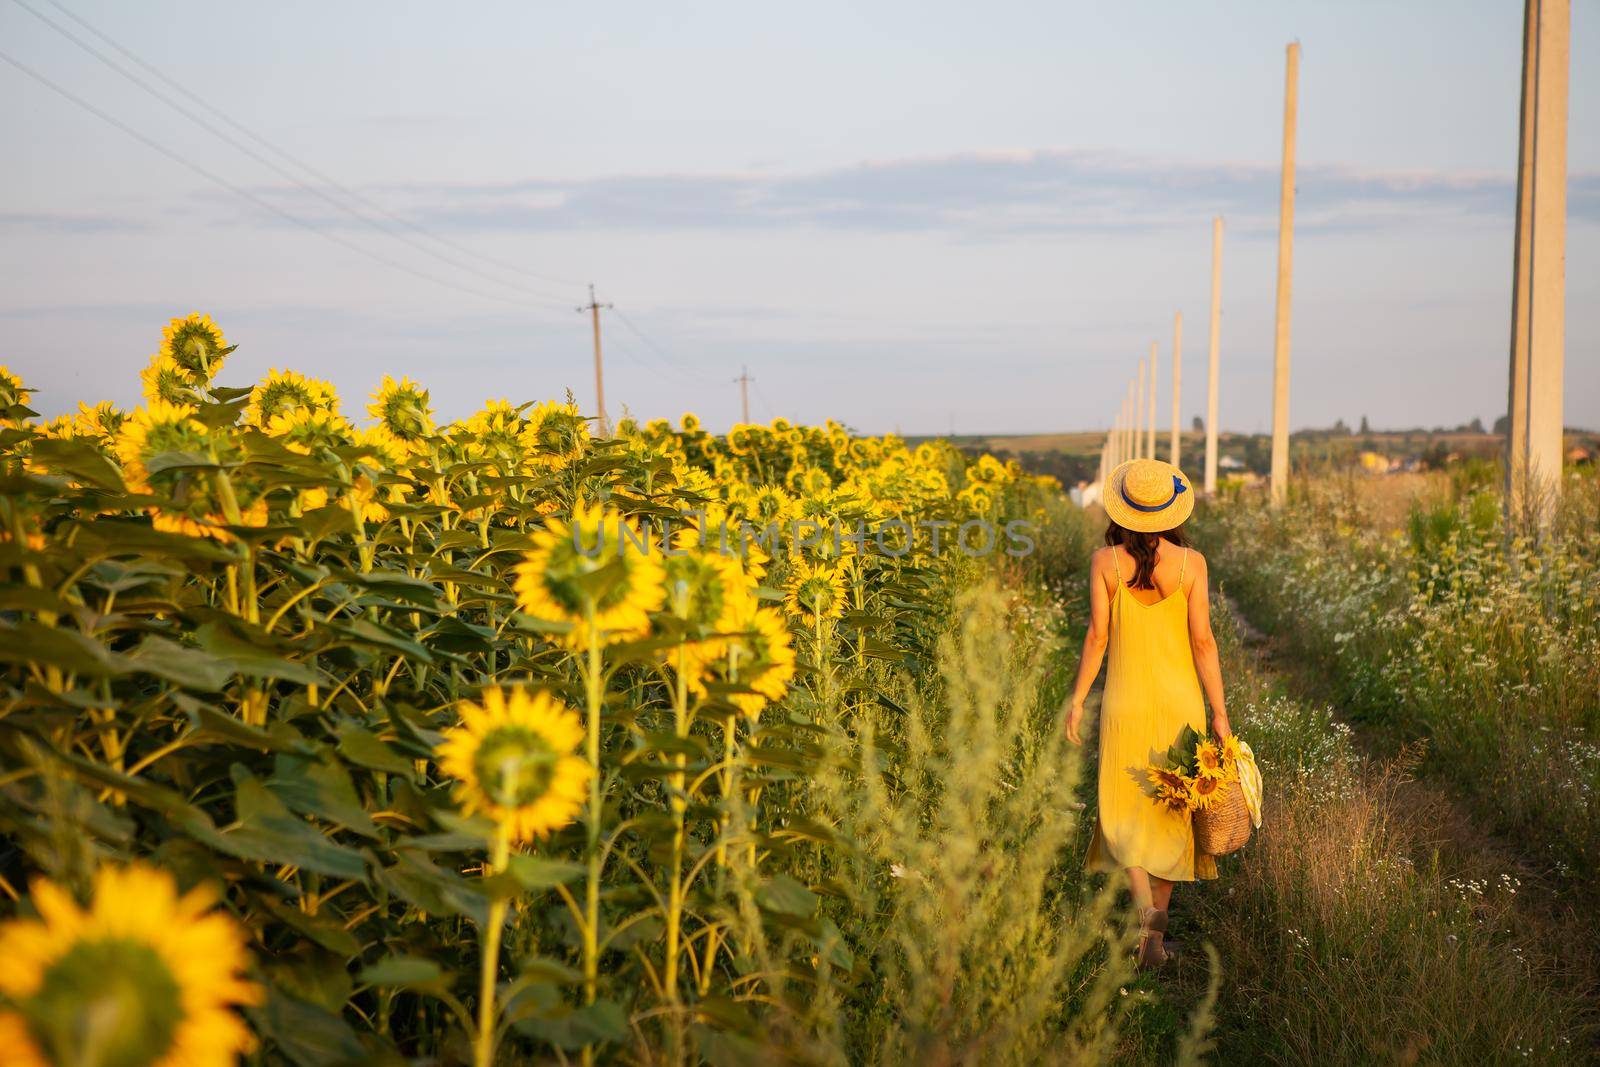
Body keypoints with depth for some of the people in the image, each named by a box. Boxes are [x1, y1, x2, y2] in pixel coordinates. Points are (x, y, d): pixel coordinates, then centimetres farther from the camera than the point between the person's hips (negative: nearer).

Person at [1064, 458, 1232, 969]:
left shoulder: (1105, 561, -8)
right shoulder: (1191, 563, -7)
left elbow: (1097, 636, -6)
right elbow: (1203, 641, -7)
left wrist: (1077, 700, 4)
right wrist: (1220, 714, -1)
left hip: (1126, 699, -1)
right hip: (1180, 698, 1)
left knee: (1127, 811, 9)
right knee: (1171, 810, 14)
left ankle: (1145, 906, -15)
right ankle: (1157, 928, 22)